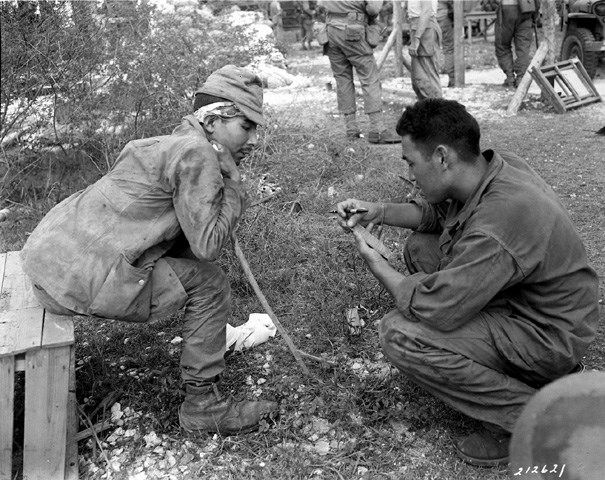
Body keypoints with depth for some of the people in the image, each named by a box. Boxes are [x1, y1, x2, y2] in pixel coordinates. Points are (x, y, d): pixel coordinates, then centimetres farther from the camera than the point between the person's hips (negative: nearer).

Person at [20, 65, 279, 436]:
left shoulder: (172, 145, 18)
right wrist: (233, 183, -3)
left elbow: (194, 236, 15)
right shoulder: (196, 154, -12)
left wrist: (228, 179, 8)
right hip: (80, 279, -9)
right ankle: (203, 406, 5)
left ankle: (207, 339, 30)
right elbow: (208, 245, -15)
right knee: (209, 284, -3)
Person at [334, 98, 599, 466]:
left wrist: (377, 265, -12)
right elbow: (437, 212, 12)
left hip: (550, 337, -9)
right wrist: (380, 212, -2)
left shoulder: (496, 227, -36)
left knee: (400, 334, -23)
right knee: (421, 247, 10)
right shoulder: (495, 165, -7)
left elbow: (430, 309, -30)